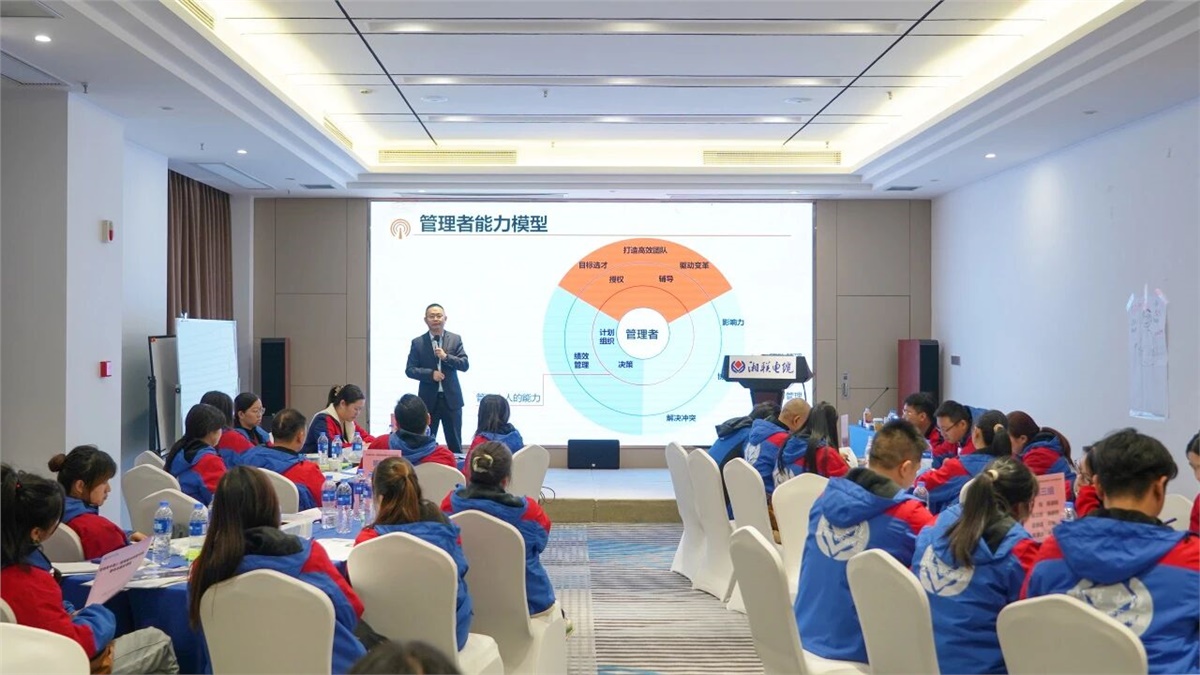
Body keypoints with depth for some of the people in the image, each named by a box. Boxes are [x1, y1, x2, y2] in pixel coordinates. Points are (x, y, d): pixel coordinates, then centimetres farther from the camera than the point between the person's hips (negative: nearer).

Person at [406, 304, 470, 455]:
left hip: (451, 398, 1)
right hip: (428, 399, -1)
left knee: (455, 443, 6)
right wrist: (431, 373, -16)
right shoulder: (417, 343, 2)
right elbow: (410, 370, -1)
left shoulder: (455, 339, 4)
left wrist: (446, 357, -17)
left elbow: (465, 365, -2)